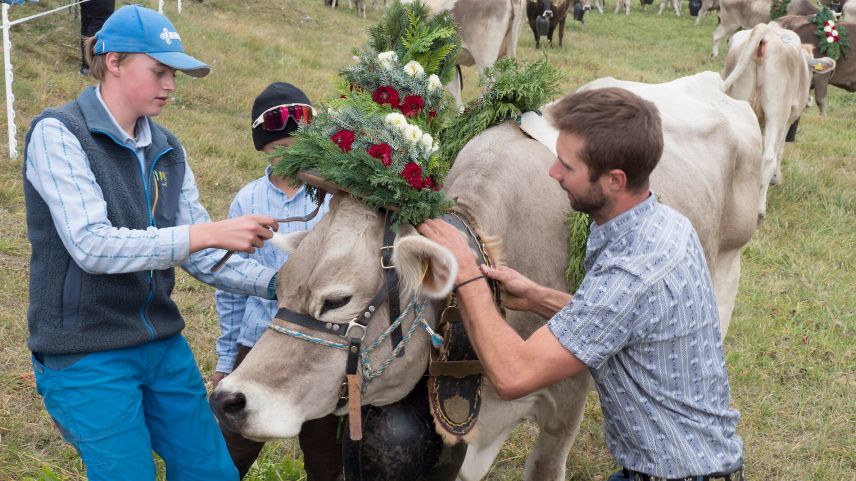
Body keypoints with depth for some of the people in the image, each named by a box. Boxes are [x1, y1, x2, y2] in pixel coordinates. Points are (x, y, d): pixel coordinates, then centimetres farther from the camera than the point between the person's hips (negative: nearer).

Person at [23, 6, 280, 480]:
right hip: (88, 357, -6)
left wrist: (273, 283, -10)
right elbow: (91, 246, -24)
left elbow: (199, 254, 6)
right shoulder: (57, 133, -13)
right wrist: (212, 232, -29)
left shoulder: (167, 149, 6)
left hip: (163, 344, 6)